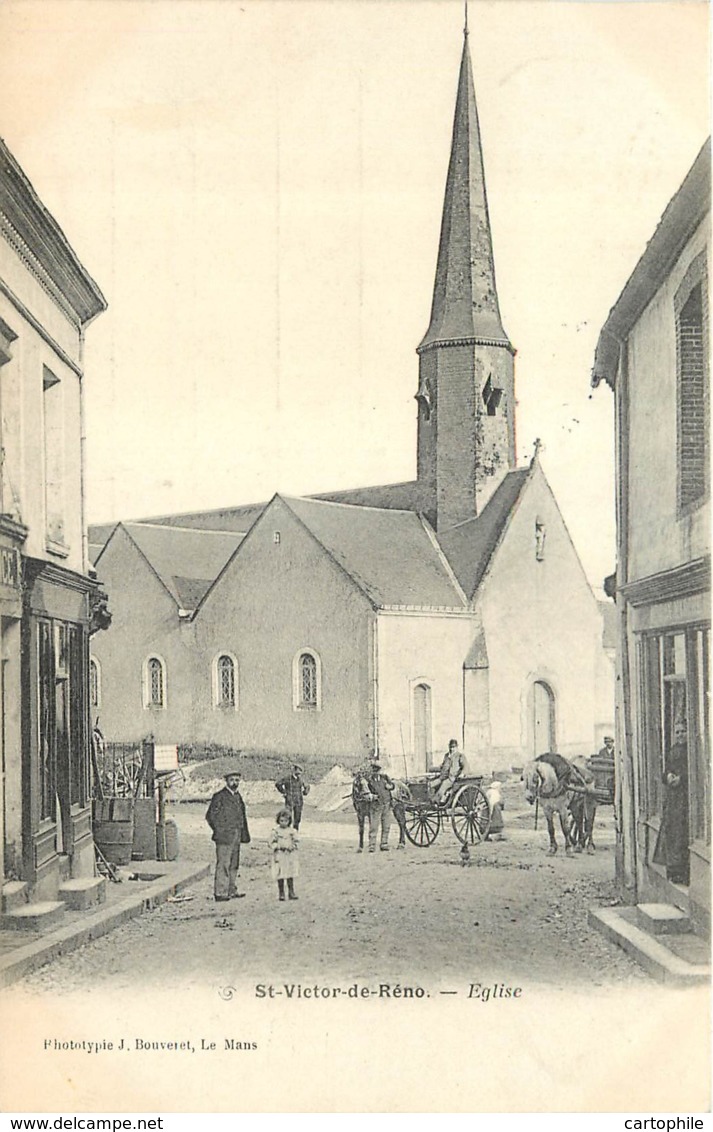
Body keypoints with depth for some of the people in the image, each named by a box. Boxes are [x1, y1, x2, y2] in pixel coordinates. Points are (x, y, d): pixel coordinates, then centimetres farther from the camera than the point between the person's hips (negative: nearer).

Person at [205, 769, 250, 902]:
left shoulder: (237, 796, 15)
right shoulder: (220, 796, -8)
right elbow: (210, 816, -10)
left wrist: (244, 835, 15)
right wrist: (220, 831, -10)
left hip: (236, 836, 8)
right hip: (224, 837, -8)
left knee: (234, 865, 12)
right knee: (223, 865, -8)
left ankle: (232, 891, 19)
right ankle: (220, 892, -5)